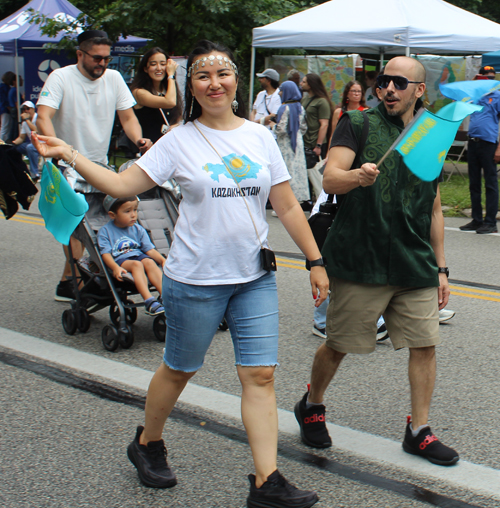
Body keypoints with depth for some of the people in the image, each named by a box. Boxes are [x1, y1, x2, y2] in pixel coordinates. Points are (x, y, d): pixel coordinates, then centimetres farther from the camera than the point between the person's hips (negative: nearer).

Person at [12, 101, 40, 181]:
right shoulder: (25, 122, 12)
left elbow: (37, 131, -27)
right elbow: (21, 138, 14)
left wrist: (26, 119, -23)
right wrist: (13, 143, -7)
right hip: (32, 143, 8)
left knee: (30, 147, -36)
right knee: (14, 147, -1)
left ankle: (35, 174, -31)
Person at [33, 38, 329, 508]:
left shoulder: (259, 137, 4)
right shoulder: (179, 141, -4)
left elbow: (288, 207, 7)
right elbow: (121, 184, -8)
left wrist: (315, 262, 6)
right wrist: (68, 155, -18)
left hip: (254, 279, 3)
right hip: (194, 280, -3)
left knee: (260, 374, -1)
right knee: (179, 370, 13)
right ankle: (147, 444, 38)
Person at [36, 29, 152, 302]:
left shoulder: (113, 78, 3)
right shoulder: (60, 77, -12)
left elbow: (127, 117, 3)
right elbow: (43, 117, -23)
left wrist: (139, 139, -18)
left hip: (99, 164, 6)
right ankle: (69, 283, -4)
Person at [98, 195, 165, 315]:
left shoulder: (138, 229, 13)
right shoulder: (105, 231, 2)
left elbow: (149, 250, 7)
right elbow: (106, 254, -9)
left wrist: (163, 260, -11)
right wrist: (115, 267, -28)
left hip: (139, 256, 4)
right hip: (119, 260, -4)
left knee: (149, 262, -29)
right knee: (136, 264, -33)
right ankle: (149, 301, -47)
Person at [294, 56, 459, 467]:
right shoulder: (358, 124, -1)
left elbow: (434, 210, 18)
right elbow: (330, 180, -13)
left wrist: (440, 267, 16)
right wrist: (357, 176, -36)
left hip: (416, 264, 4)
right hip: (360, 261, -4)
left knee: (425, 343, 2)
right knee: (339, 345, 4)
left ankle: (419, 431, 16)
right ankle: (311, 407, 29)